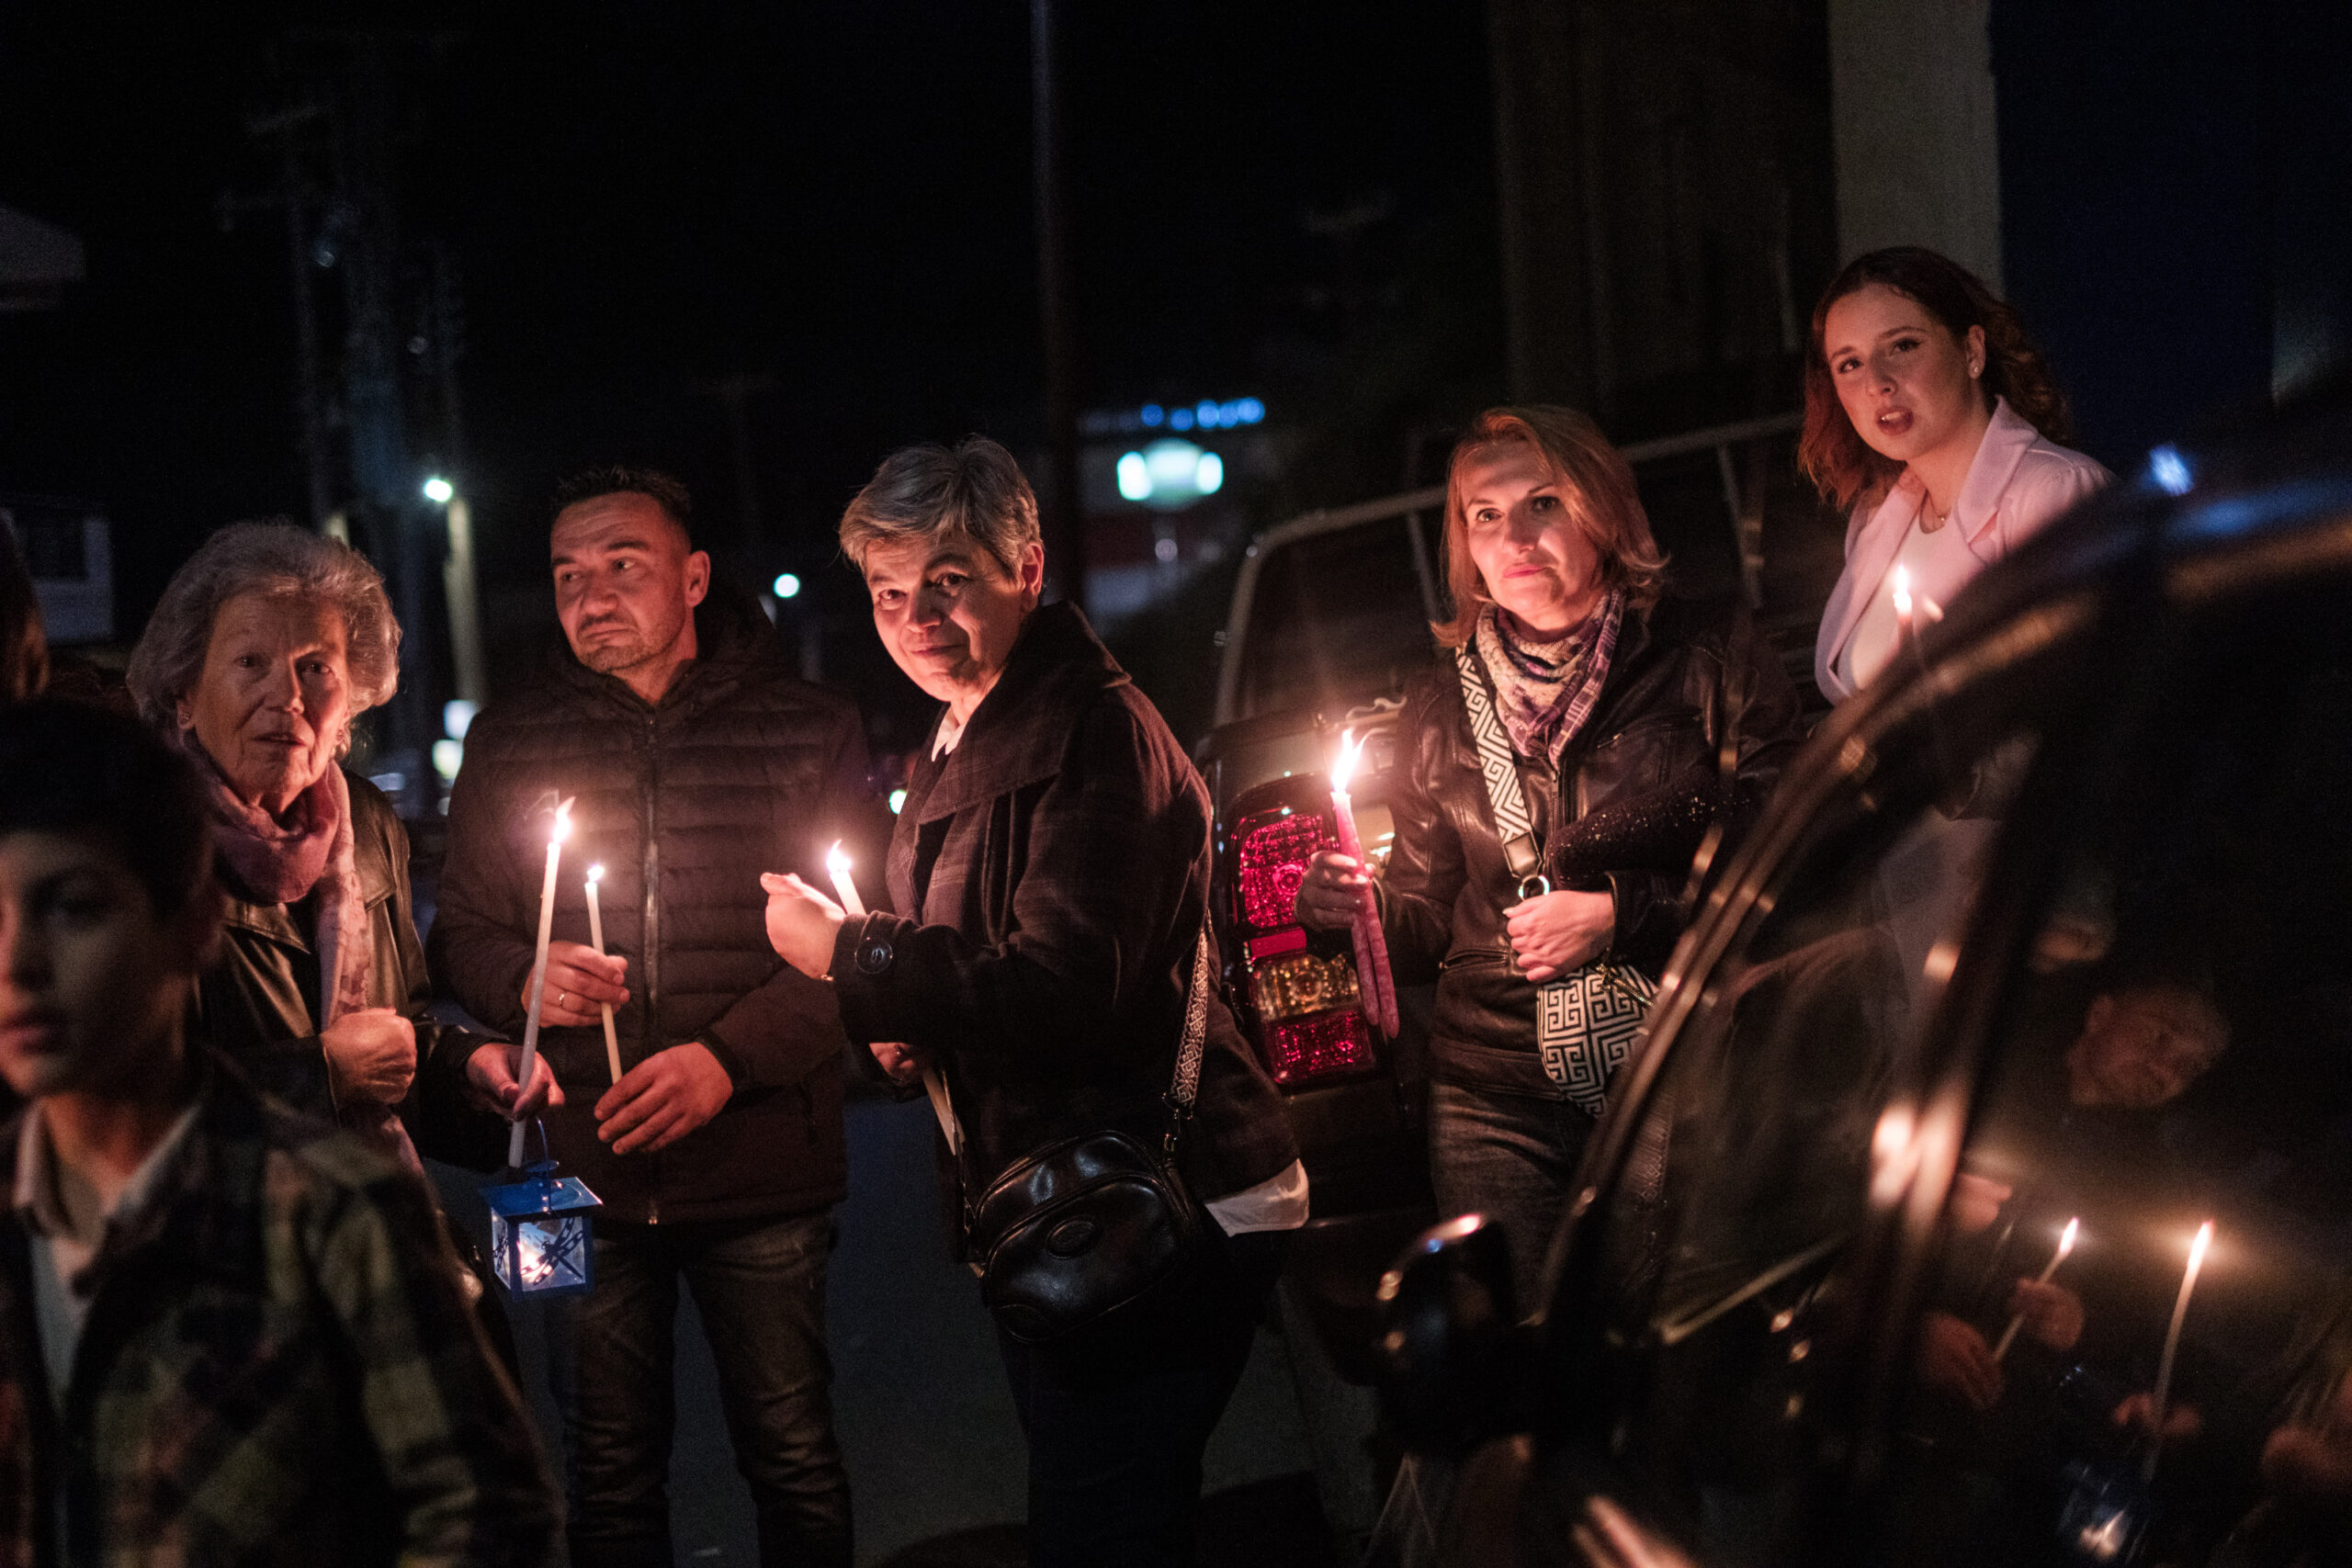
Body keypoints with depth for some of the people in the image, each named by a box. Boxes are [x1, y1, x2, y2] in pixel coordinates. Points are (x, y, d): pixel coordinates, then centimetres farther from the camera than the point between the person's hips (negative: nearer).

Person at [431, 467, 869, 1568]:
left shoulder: (809, 731, -1)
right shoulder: (511, 742, 6)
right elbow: (461, 934, 12)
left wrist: (730, 1056, -16)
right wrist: (521, 979, -11)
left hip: (762, 1175, -2)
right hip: (583, 1175, 2)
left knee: (796, 1469, 6)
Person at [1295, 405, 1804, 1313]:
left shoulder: (1711, 663, -1)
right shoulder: (1439, 708, 10)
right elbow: (1426, 923, 14)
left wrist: (1620, 917, -12)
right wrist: (1356, 910, -7)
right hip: (1494, 1092, 3)